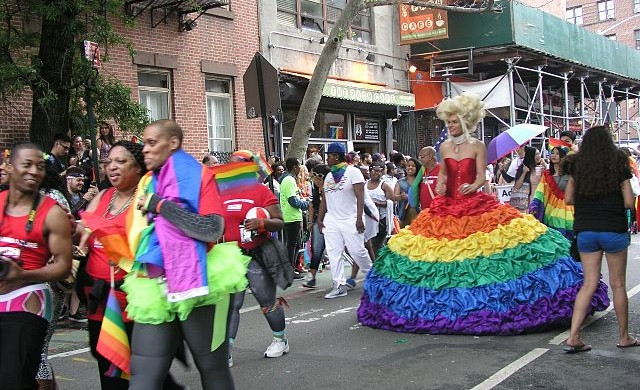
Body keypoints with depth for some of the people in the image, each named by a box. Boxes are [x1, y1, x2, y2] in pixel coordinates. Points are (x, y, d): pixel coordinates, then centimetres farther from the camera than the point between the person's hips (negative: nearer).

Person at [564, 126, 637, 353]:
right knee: (618, 285, 10)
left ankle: (573, 337, -2)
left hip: (585, 231, 3)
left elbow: (569, 199, 3)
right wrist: (613, 203, 13)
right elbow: (629, 203, -7)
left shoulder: (576, 166, 2)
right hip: (614, 230, -2)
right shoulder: (618, 165, -4)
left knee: (589, 284, 7)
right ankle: (623, 337, 22)